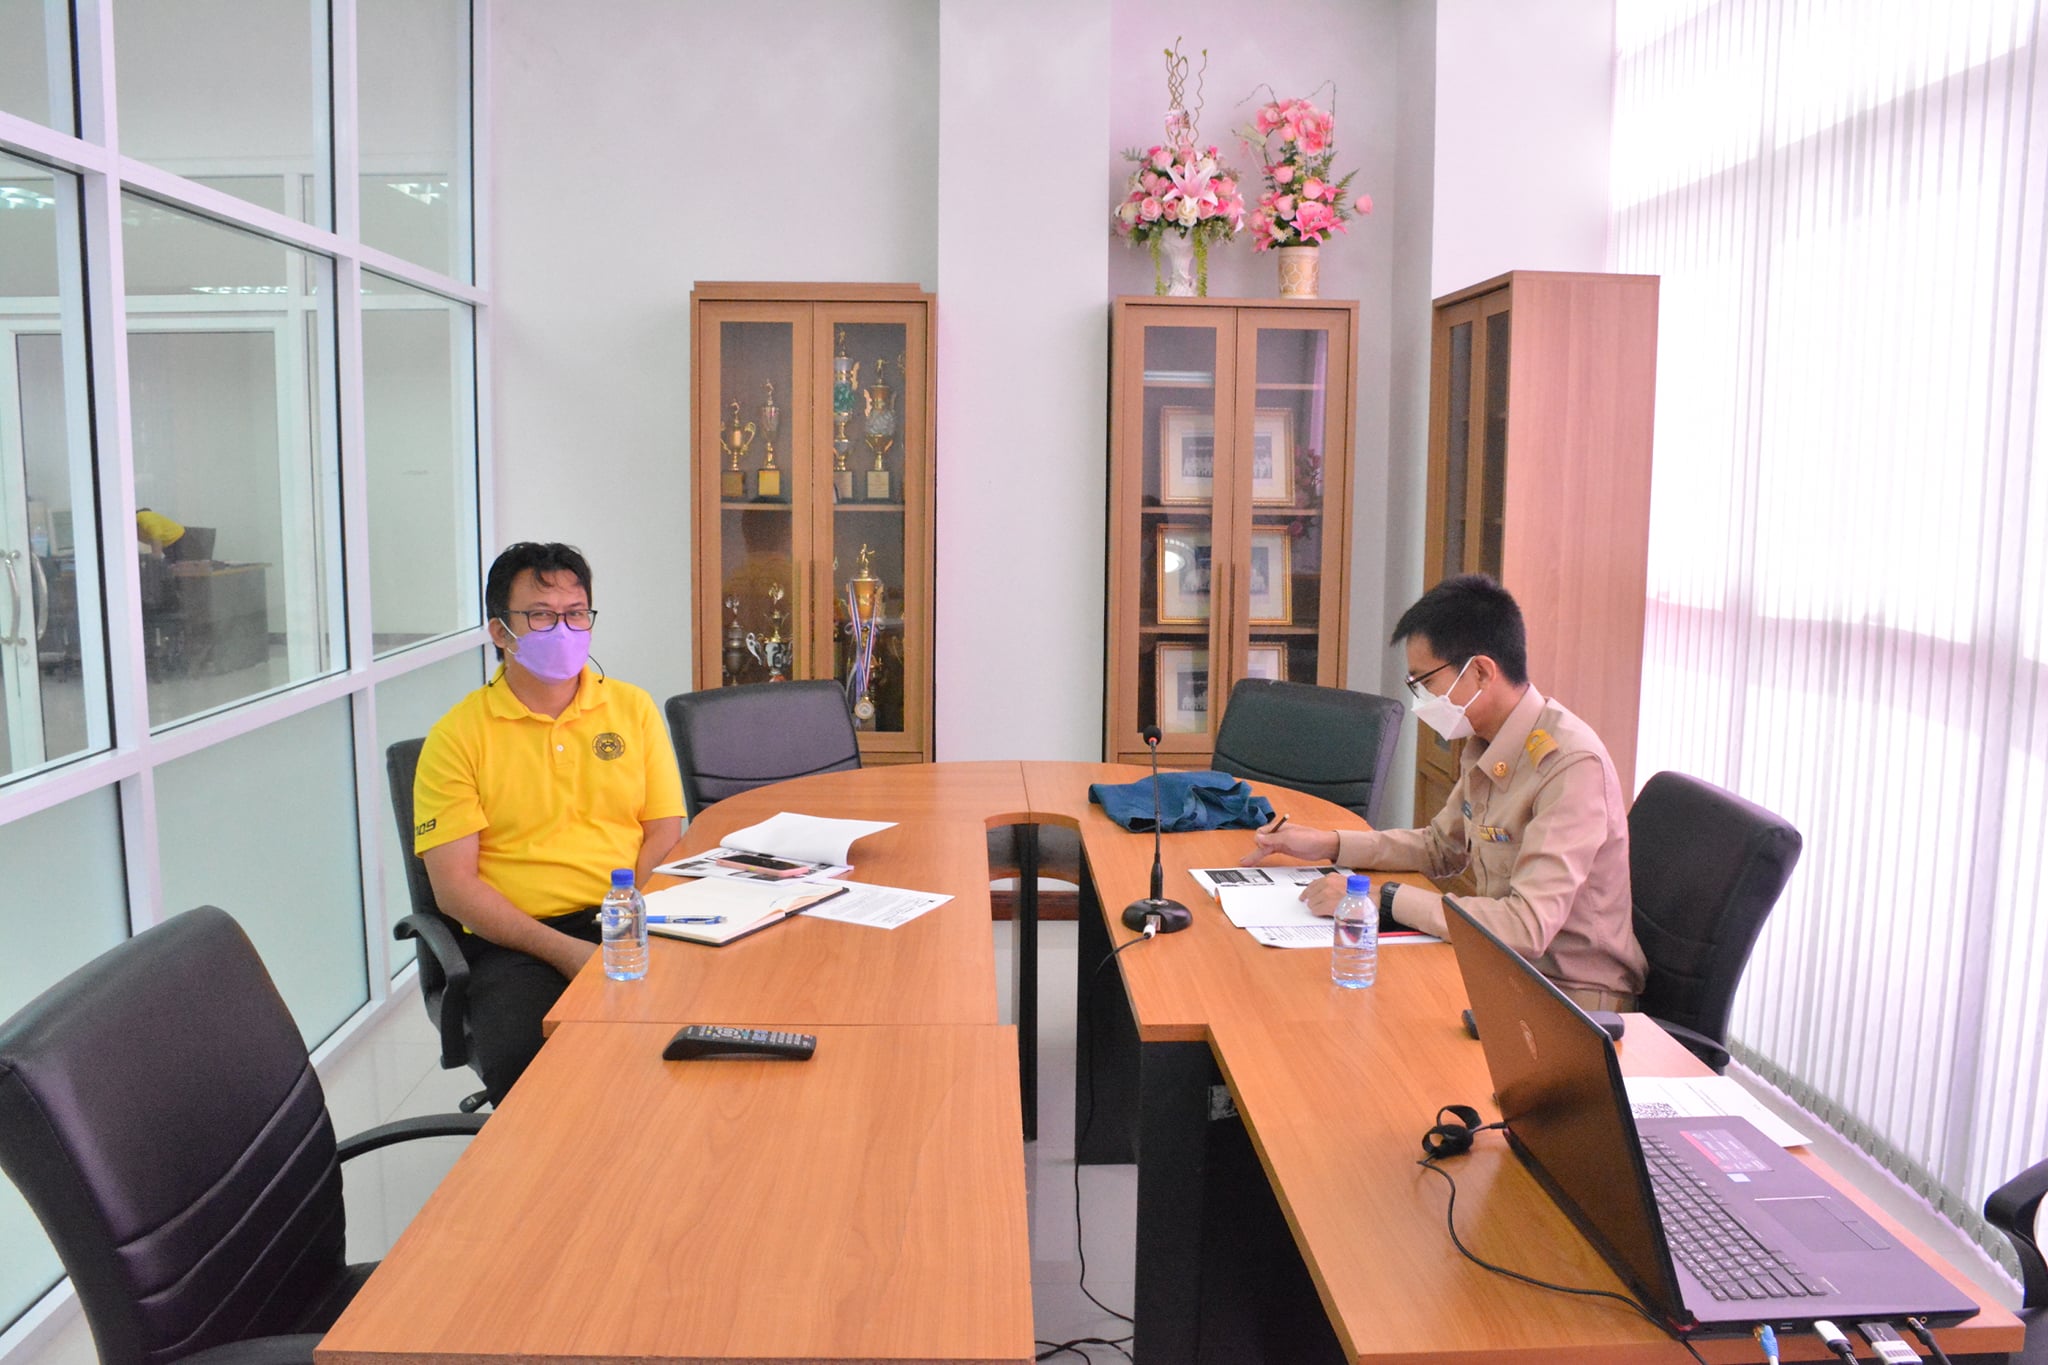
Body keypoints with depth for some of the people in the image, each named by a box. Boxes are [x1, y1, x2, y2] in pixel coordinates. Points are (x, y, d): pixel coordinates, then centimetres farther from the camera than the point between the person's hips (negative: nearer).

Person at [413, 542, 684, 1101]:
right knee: (522, 1063, -32)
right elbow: (453, 884, -2)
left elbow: (665, 834, 10)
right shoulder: (457, 735, 4)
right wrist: (563, 950, -14)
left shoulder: (632, 708, 14)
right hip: (518, 944, -2)